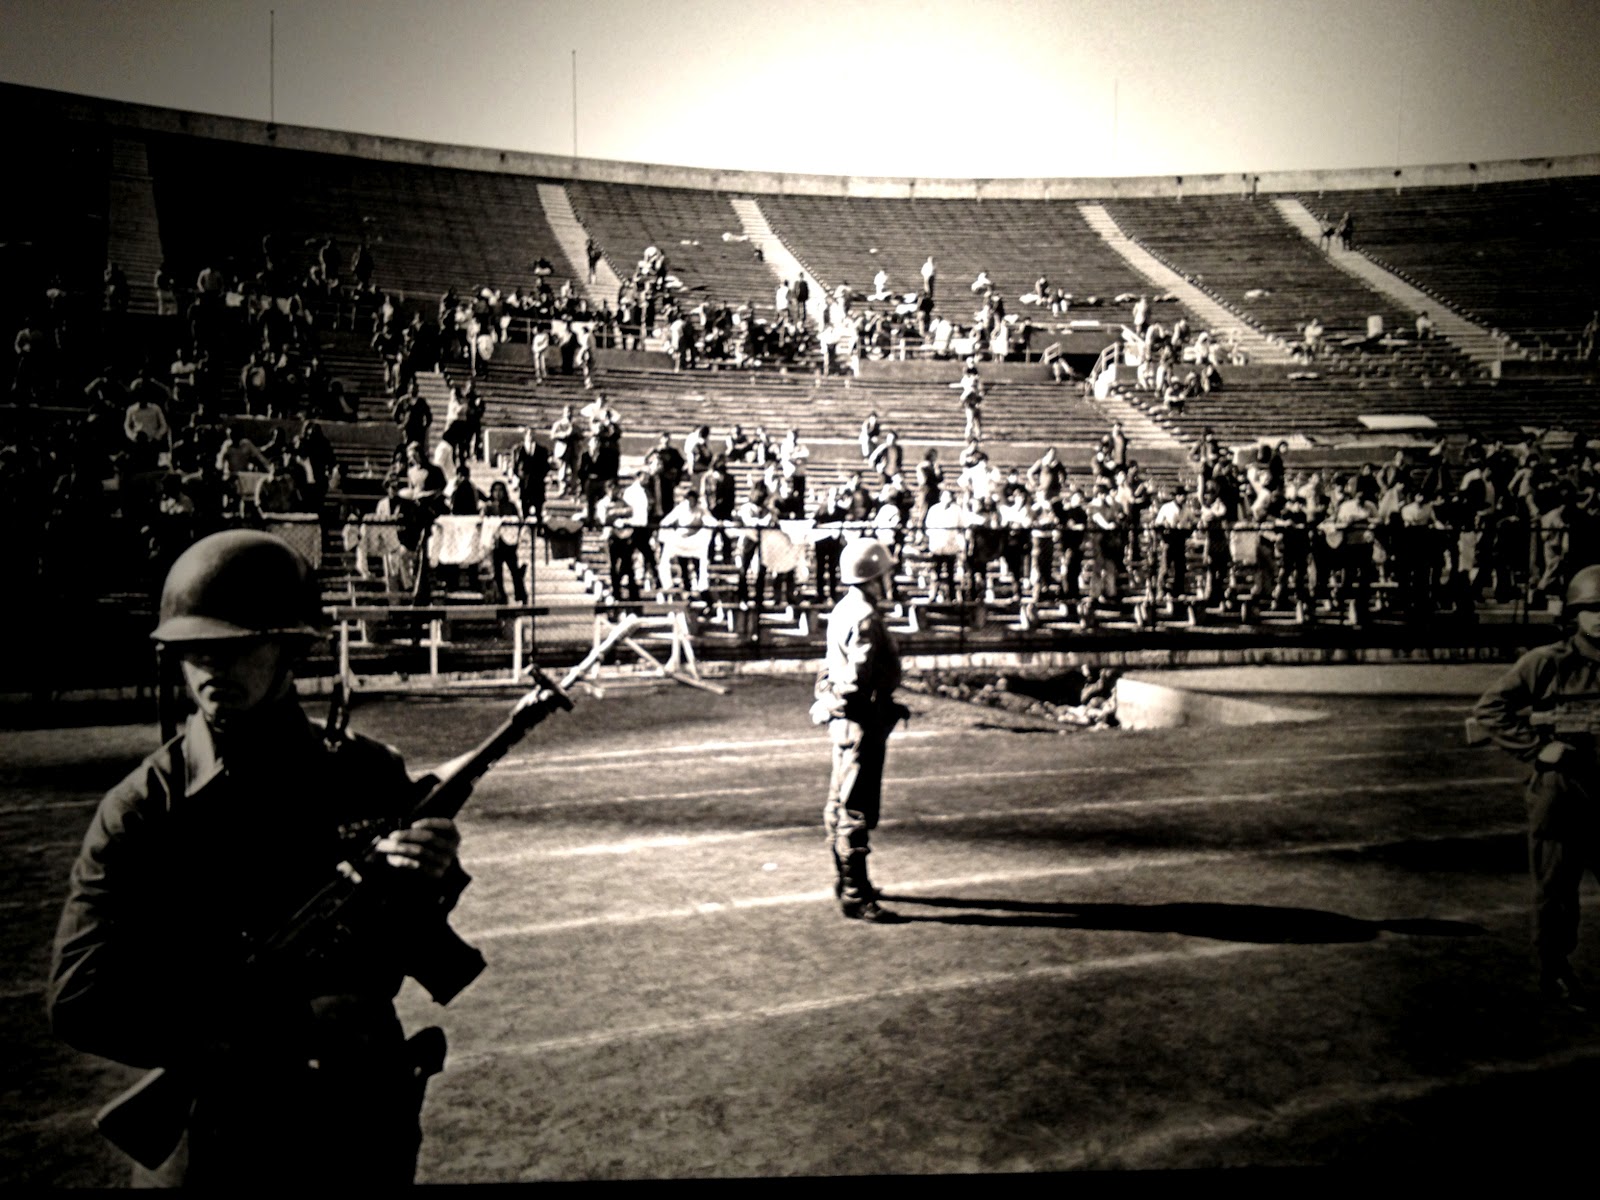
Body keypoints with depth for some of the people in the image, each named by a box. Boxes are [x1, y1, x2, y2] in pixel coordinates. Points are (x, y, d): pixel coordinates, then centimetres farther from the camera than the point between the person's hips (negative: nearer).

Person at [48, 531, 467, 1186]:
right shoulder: (140, 808, -12)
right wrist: (292, 1029, -23)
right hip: (210, 1148, -2)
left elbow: (421, 963, -3)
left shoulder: (371, 778, -6)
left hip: (364, 1132, 2)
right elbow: (80, 1001, -17)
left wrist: (428, 890, -26)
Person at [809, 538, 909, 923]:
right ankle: (856, 897, 0)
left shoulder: (843, 610, 10)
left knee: (840, 804, 20)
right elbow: (861, 677, -27)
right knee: (857, 810, -6)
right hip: (861, 719, -11)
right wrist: (889, 707, -13)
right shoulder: (864, 618, -21)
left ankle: (845, 881, 35)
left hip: (843, 718, 11)